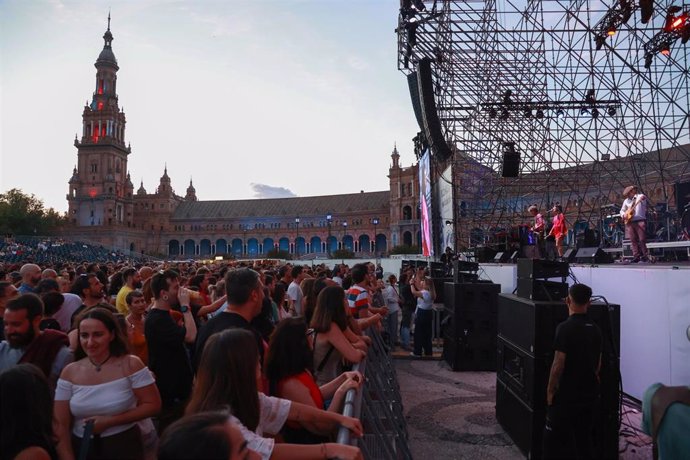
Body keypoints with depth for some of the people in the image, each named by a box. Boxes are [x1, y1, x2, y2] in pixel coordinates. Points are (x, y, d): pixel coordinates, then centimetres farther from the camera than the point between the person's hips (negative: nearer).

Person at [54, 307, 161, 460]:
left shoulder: (130, 365, -13)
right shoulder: (70, 372, -5)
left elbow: (153, 405, -13)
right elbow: (61, 425, -4)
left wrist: (109, 422, -18)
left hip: (124, 448, -3)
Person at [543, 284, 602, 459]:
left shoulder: (565, 328, -18)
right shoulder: (595, 329, 4)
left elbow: (558, 364, -19)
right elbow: (598, 363, 12)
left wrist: (550, 390, -8)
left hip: (566, 394, -7)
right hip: (589, 394, 7)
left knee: (554, 439, 4)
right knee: (584, 437, 18)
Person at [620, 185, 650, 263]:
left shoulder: (640, 196, 6)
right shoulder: (626, 201, 19)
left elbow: (644, 198, -14)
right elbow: (622, 210, 24)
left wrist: (643, 198, -36)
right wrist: (623, 215, 4)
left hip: (640, 221, -5)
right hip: (630, 222, 5)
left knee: (642, 239, -9)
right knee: (633, 240, 2)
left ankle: (645, 256, -2)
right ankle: (636, 256, 4)